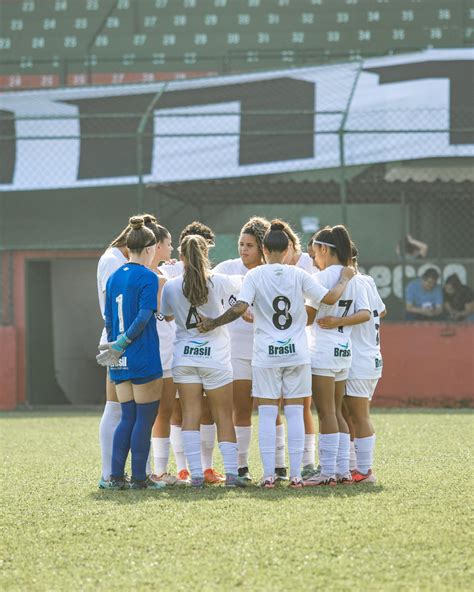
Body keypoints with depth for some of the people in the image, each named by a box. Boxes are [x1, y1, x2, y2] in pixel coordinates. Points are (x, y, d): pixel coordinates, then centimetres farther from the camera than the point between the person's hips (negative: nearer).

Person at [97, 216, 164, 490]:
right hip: (144, 359, -7)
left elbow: (109, 320, 15)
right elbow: (144, 316, -18)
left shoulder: (114, 278, 12)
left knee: (128, 418, 12)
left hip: (121, 363, 7)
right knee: (145, 418, -1)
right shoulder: (148, 277, -9)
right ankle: (139, 478, 0)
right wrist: (122, 343, -14)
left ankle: (116, 477, 8)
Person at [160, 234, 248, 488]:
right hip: (215, 358, -1)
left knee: (190, 415, 3)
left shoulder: (171, 286, -4)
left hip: (184, 357, 1)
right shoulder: (219, 282, -9)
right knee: (224, 416, 6)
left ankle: (195, 474, -5)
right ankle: (231, 472, -1)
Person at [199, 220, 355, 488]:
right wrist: (345, 279, 14)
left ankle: (268, 475, -2)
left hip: (266, 355, -1)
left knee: (267, 414, 2)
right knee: (295, 413, 5)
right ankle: (296, 475, 4)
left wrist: (214, 323, -3)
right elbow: (329, 298, -3)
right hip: (297, 353, 1)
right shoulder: (298, 275, -1)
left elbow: (240, 308, -15)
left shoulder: (255, 275, -5)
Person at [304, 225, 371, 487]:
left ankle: (328, 471, -4)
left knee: (326, 412, -5)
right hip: (344, 350, 8)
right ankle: (343, 470, 12)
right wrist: (339, 321, -6)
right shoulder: (355, 279, 10)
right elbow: (366, 313, 1)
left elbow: (309, 316, -10)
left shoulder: (323, 277, -12)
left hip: (323, 350, -8)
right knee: (336, 413, 13)